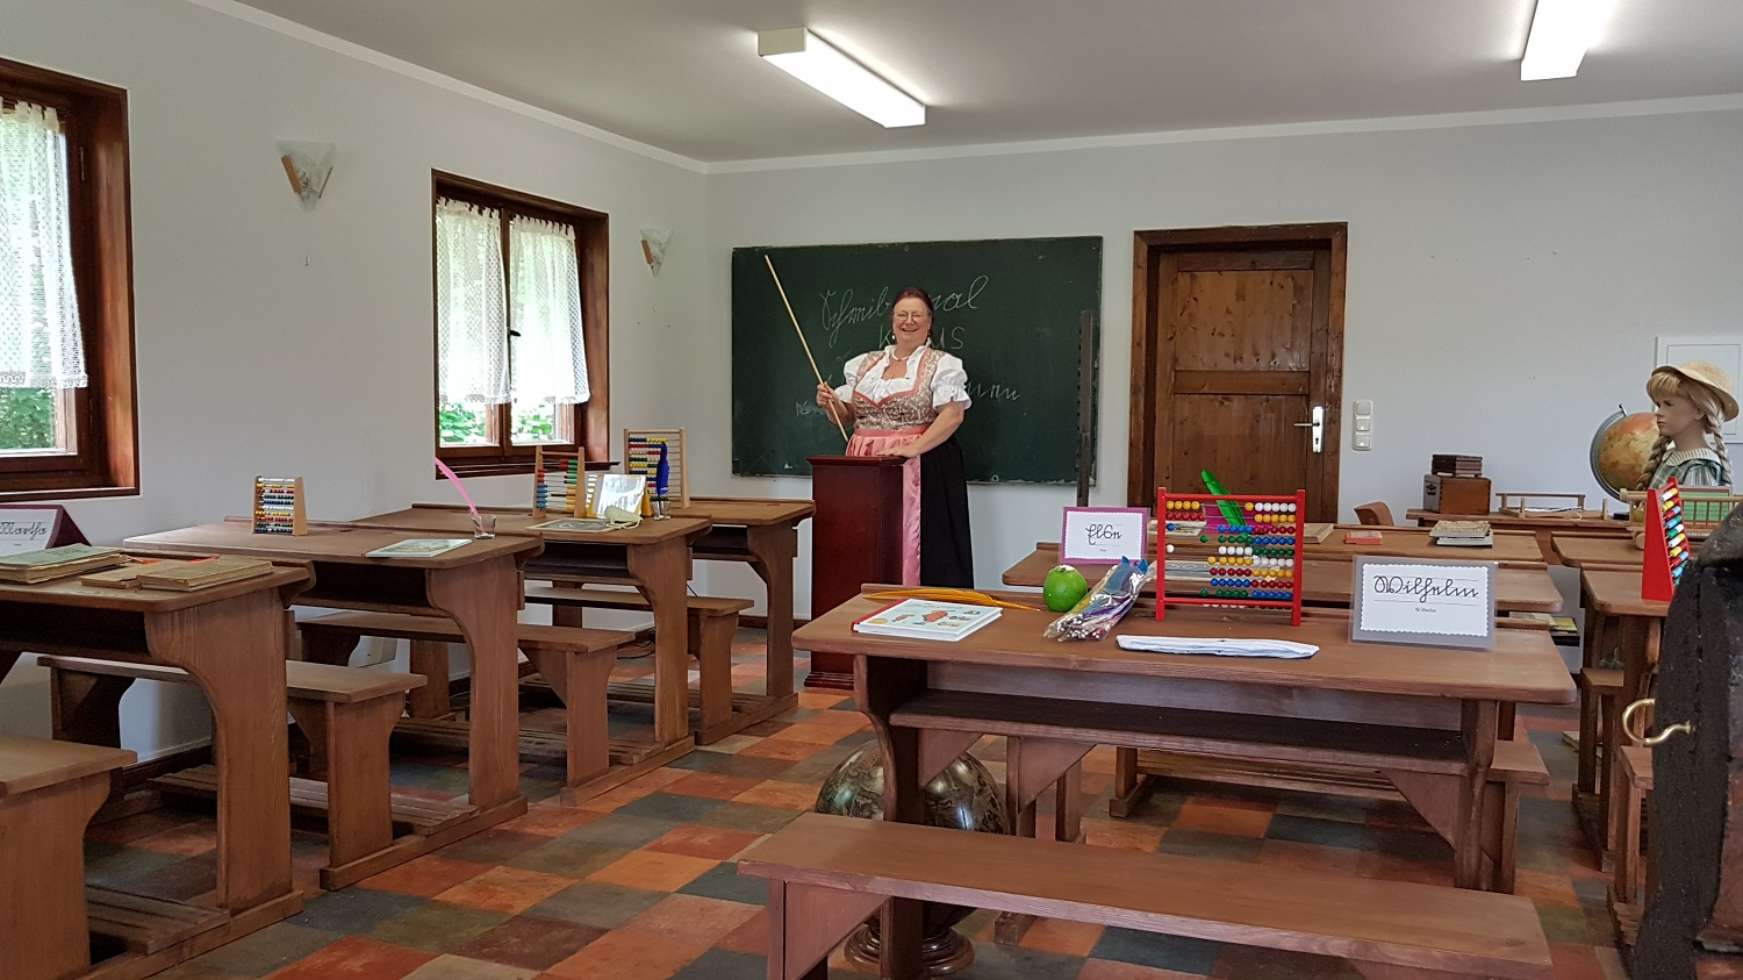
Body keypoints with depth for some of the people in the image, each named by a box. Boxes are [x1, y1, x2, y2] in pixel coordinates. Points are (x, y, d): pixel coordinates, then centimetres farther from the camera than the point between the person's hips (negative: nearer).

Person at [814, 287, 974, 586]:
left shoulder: (943, 365, 1)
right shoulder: (864, 364, 16)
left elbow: (953, 415, -11)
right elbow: (849, 416, 19)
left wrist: (913, 448, -21)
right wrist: (830, 404, -3)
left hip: (919, 466, -5)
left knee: (912, 546, -7)